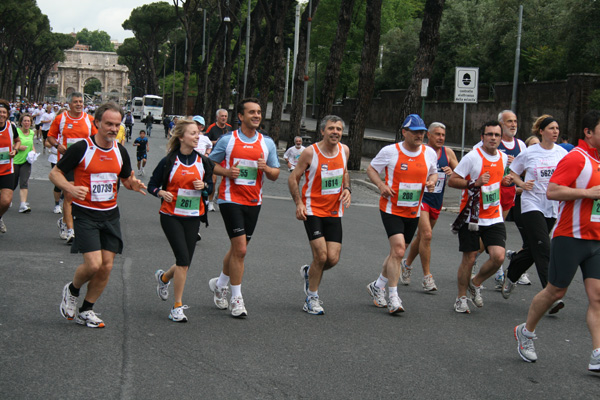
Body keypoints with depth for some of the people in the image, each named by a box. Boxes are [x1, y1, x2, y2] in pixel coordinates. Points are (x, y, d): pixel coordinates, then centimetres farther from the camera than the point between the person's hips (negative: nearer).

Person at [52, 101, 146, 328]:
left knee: (107, 266, 2)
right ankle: (72, 290, 18)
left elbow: (126, 179, 19)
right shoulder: (81, 148, -11)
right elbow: (55, 173, -5)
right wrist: (70, 188, -24)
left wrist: (133, 184, -5)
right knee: (93, 264, -15)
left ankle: (86, 311, 20)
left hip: (110, 215, 5)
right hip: (85, 214, -5)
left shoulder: (120, 151, 5)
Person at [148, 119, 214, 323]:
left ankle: (163, 277, 40)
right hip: (171, 216, -4)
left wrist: (204, 185, -6)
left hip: (193, 216, 4)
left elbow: (210, 185, 16)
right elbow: (152, 185, 4)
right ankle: (177, 307, -1)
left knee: (185, 262, 5)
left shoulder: (203, 161, 5)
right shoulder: (169, 161, -4)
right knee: (183, 260, -13)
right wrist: (161, 193, -17)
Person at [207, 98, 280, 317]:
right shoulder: (228, 140, -2)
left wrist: (265, 168, -12)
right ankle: (236, 298, 1)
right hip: (231, 199, -4)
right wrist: (227, 171, -13)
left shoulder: (267, 143, 7)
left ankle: (220, 283, 36)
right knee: (240, 249, -11)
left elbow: (275, 174, 10)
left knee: (237, 248, 13)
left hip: (253, 201, 4)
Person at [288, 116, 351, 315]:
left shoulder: (344, 150, 2)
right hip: (313, 210, -5)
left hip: (334, 212, 5)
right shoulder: (310, 152, -12)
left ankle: (308, 273, 30)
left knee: (333, 258, -4)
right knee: (321, 255, -13)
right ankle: (312, 298, 8)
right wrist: (299, 203, -13)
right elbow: (293, 178, -3)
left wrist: (347, 189, 2)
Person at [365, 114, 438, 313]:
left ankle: (377, 286, 35)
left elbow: (433, 172, 18)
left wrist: (432, 181, -5)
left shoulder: (430, 153, 1)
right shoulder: (390, 151, -9)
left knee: (397, 253, 13)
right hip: (391, 209, -5)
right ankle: (393, 298, -12)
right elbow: (371, 169, 3)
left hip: (413, 212, 5)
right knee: (398, 249, -19)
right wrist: (381, 185, -15)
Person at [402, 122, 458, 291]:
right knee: (426, 234, -18)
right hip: (421, 199, -5)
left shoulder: (448, 153, 4)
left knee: (422, 236, 17)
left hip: (437, 202, 5)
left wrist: (452, 172, -13)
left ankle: (407, 264, 40)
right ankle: (427, 277, -12)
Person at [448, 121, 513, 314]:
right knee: (469, 259, 2)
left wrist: (503, 181, 5)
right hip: (471, 216, -4)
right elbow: (452, 181, -9)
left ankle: (475, 283, 17)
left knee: (498, 256, -10)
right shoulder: (472, 157, -11)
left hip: (494, 217, 4)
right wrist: (476, 183, -20)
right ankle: (461, 298, 22)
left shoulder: (503, 158, 7)